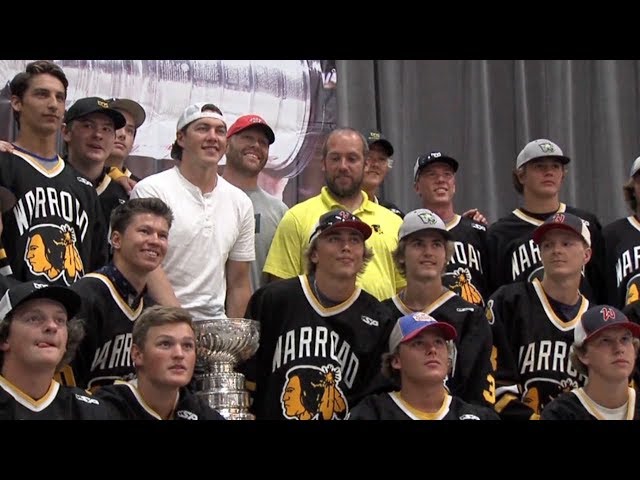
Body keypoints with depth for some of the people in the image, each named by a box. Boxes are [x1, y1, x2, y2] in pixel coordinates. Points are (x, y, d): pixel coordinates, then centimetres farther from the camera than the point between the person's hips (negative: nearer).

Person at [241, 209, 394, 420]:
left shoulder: (378, 321, 10)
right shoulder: (271, 300, 8)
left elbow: (374, 401, 10)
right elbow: (244, 380, 10)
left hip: (344, 415, 0)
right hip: (271, 414, 0)